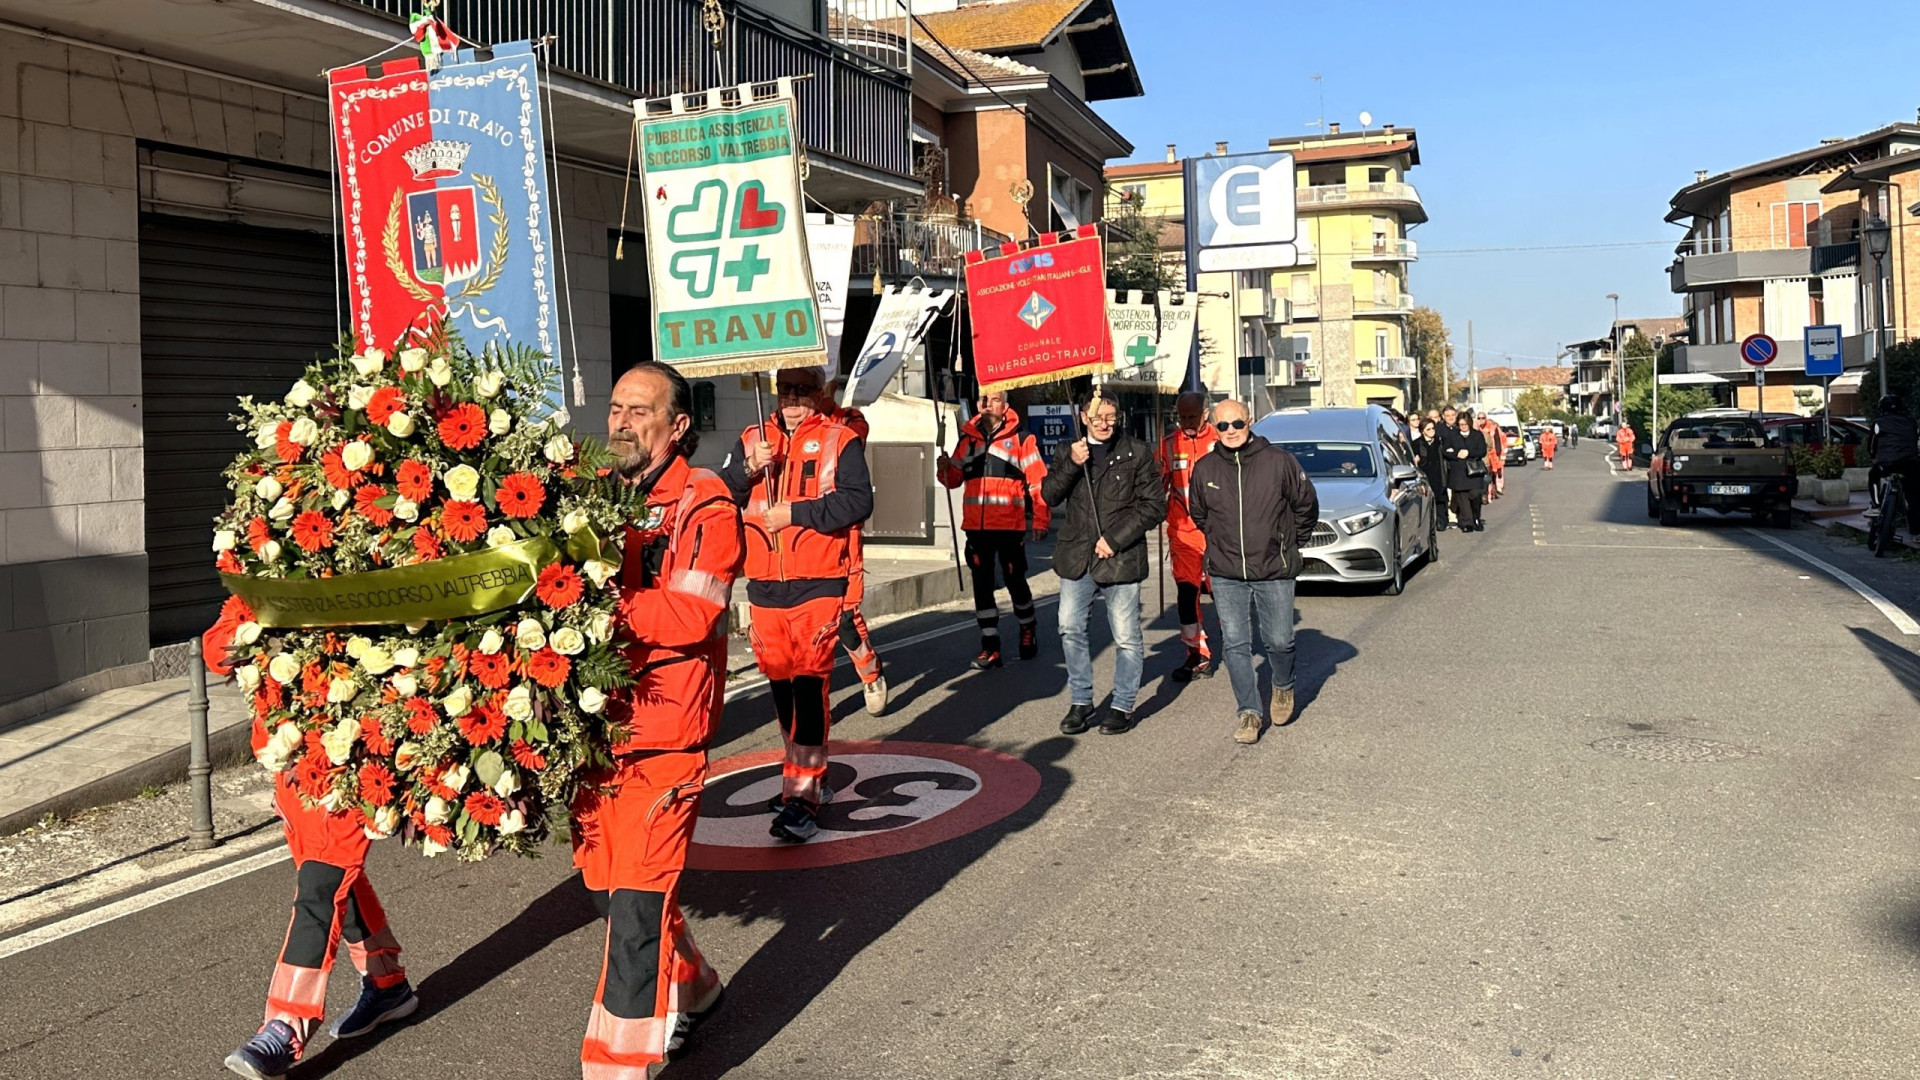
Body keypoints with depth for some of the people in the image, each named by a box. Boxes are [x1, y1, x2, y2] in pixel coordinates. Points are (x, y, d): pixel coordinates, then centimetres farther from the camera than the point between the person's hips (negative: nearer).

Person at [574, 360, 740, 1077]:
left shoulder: (703, 505, -7)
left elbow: (689, 614, -20)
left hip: (661, 740, -7)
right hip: (594, 724, 7)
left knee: (636, 903, -6)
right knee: (605, 887, 17)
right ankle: (692, 990, 41)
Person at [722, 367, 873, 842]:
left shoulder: (840, 440, 0)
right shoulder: (751, 441, 13)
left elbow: (858, 500, -13)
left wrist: (795, 510, -16)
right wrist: (748, 469, -12)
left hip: (818, 584, -5)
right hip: (765, 585, 5)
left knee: (809, 683, -10)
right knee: (779, 683, 12)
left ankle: (804, 793, -7)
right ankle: (802, 773, 29)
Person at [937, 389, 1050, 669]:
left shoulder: (1020, 438, -2)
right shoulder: (968, 438, 12)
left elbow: (1038, 480, -5)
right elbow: (955, 478, 14)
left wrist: (1041, 520, -9)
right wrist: (945, 469, -9)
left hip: (1010, 525, -4)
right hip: (976, 525, 4)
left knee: (1015, 580, 7)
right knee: (982, 583, 5)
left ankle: (1028, 630, 32)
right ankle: (990, 646, 12)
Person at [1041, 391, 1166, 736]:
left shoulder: (1137, 453, 1)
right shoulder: (1067, 452, 10)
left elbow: (1154, 505, -2)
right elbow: (1049, 495, 2)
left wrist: (1115, 539, -10)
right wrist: (1072, 465, -14)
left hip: (1121, 559, -3)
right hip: (1076, 558, 3)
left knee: (1126, 637, 1)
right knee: (1070, 629, 3)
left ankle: (1122, 705, 15)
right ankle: (1081, 701, 16)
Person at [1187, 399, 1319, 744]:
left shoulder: (1278, 461, -7)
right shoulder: (1205, 468, 1)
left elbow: (1307, 505, 6)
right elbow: (1199, 515, 20)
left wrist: (1289, 541, 9)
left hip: (1274, 572, -2)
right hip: (1226, 576, 2)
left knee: (1279, 641, 4)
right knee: (1235, 645, 1)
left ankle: (1283, 687, 35)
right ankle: (1249, 712, 11)